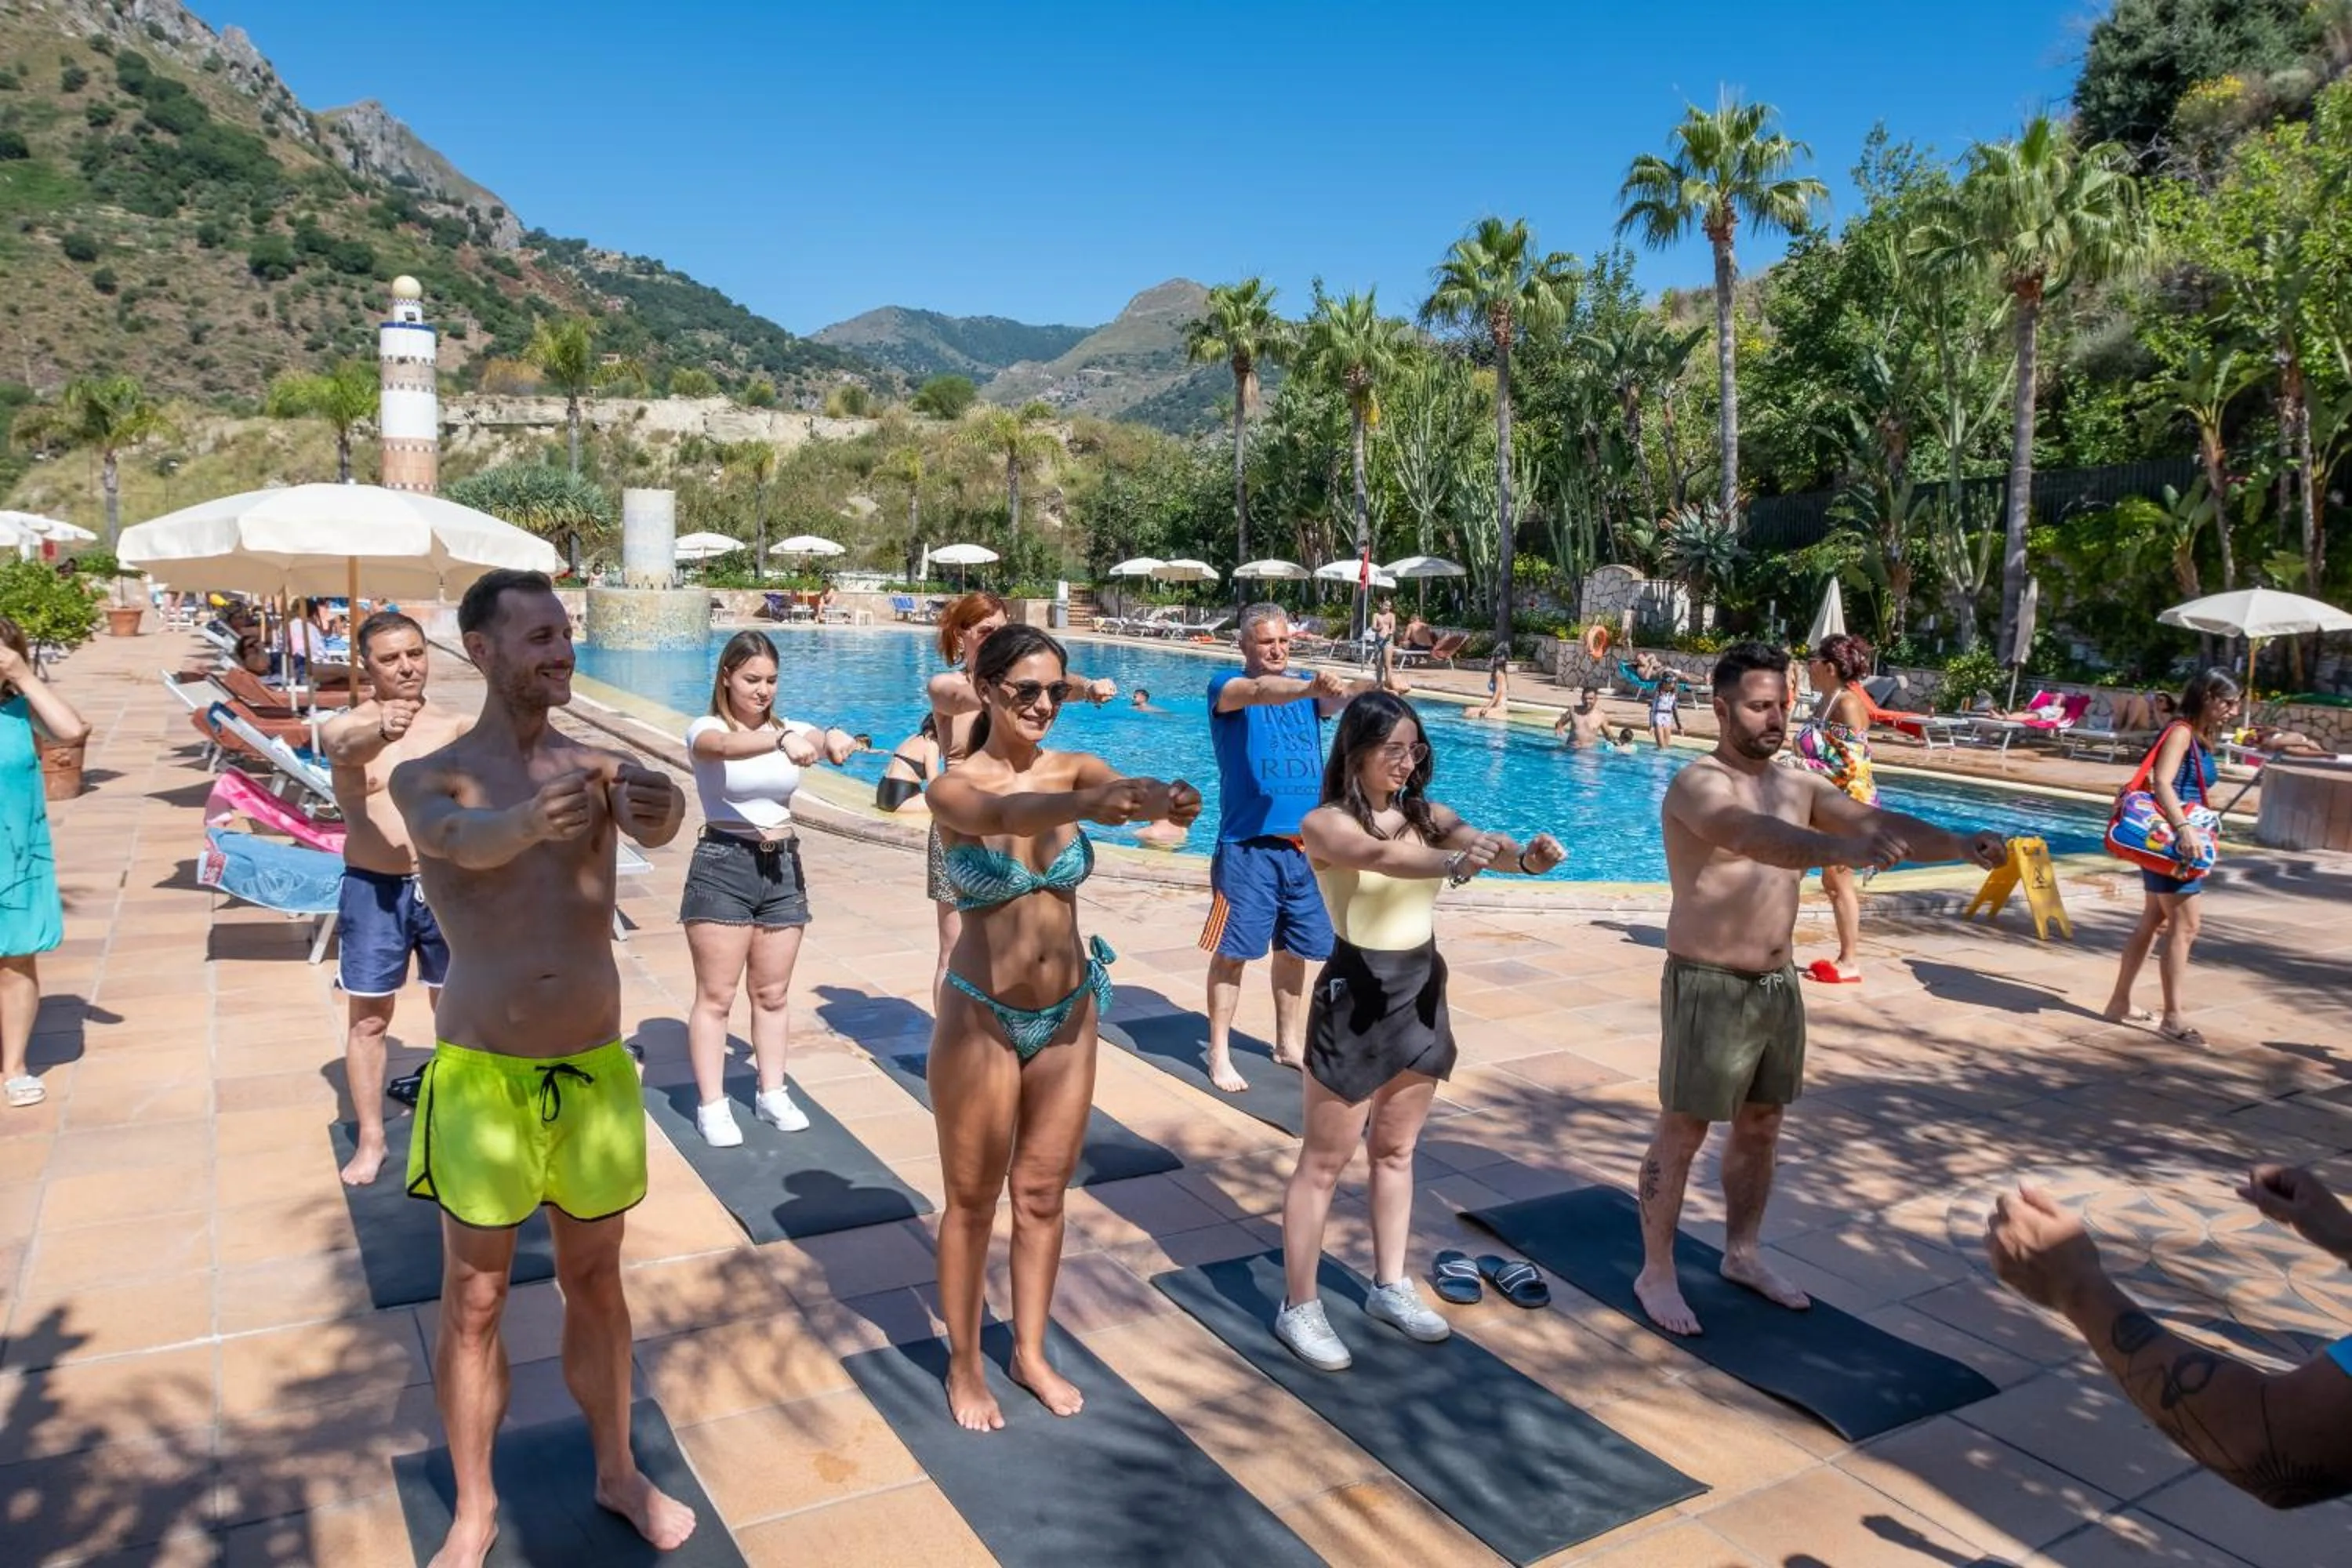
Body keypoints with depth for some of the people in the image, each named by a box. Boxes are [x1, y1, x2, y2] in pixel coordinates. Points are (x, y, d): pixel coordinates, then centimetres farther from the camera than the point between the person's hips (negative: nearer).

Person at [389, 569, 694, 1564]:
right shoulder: (428, 779, -5)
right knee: (473, 1299, 10)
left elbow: (654, 820, -22)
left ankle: (616, 1473, 33)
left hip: (595, 1070, 2)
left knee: (595, 1281, 16)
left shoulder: (600, 767, 1)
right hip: (481, 1073, -2)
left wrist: (660, 811, -49)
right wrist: (531, 820, -53)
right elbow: (467, 838, -28)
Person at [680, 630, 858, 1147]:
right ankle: (712, 1105, 9)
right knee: (716, 997, 1)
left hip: (783, 867, 4)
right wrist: (781, 741, -51)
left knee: (773, 994, 13)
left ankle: (772, 1094, 24)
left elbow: (820, 741, -14)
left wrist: (832, 739, -40)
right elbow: (726, 747, -31)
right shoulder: (706, 729, -7)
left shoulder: (789, 728, 6)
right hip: (722, 866, -4)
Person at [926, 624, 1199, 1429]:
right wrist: (1089, 803, -57)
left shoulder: (1076, 767, -3)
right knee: (974, 1199, 12)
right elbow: (1006, 811, -36)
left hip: (1070, 1013, 4)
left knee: (1044, 1192, 18)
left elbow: (1120, 789, -25)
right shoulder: (952, 788, -14)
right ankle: (964, 1365, 32)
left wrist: (1162, 799, -50)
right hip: (982, 1017, -4)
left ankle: (1031, 1354, 37)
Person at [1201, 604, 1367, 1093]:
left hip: (1305, 843, 5)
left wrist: (1375, 689, -31)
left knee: (1294, 947, 15)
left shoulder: (1305, 687, 10)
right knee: (1233, 949, -1)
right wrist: (1309, 687, -45)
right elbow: (1259, 691, -26)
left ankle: (1289, 1042, 31)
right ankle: (1219, 1053, 10)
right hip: (1248, 844, -5)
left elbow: (1339, 697, -9)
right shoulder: (1227, 684, -5)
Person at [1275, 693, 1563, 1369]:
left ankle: (1390, 1287, 34)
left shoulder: (1426, 815, 3)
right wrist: (1453, 862, -53)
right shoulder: (1325, 824, -14)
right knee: (1325, 1161, 5)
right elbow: (1378, 857, -34)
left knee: (1396, 1150, 19)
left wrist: (1525, 855, -37)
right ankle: (1298, 1307, 17)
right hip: (1356, 998, -6)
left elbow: (1481, 841, -14)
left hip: (1421, 993, 6)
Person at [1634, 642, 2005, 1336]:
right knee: (1682, 1133, 2)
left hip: (1778, 984, 8)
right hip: (1710, 986, -8)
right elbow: (1751, 834, -38)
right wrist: (1839, 849, -54)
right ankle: (1655, 1274, 15)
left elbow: (1880, 822, 0)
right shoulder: (1698, 786, -17)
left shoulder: (1799, 785, 8)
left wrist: (1959, 845, -18)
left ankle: (1742, 1254, 34)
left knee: (1761, 1126, 18)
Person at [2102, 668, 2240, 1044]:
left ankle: (2121, 1003, 20)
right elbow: (2161, 783, -26)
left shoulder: (2201, 738, 16)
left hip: (2183, 840, 10)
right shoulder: (2181, 732, -12)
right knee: (2185, 925, -9)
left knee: (2154, 922, 13)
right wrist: (2184, 827, -37)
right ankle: (2174, 1016, -5)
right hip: (2170, 840, -10)